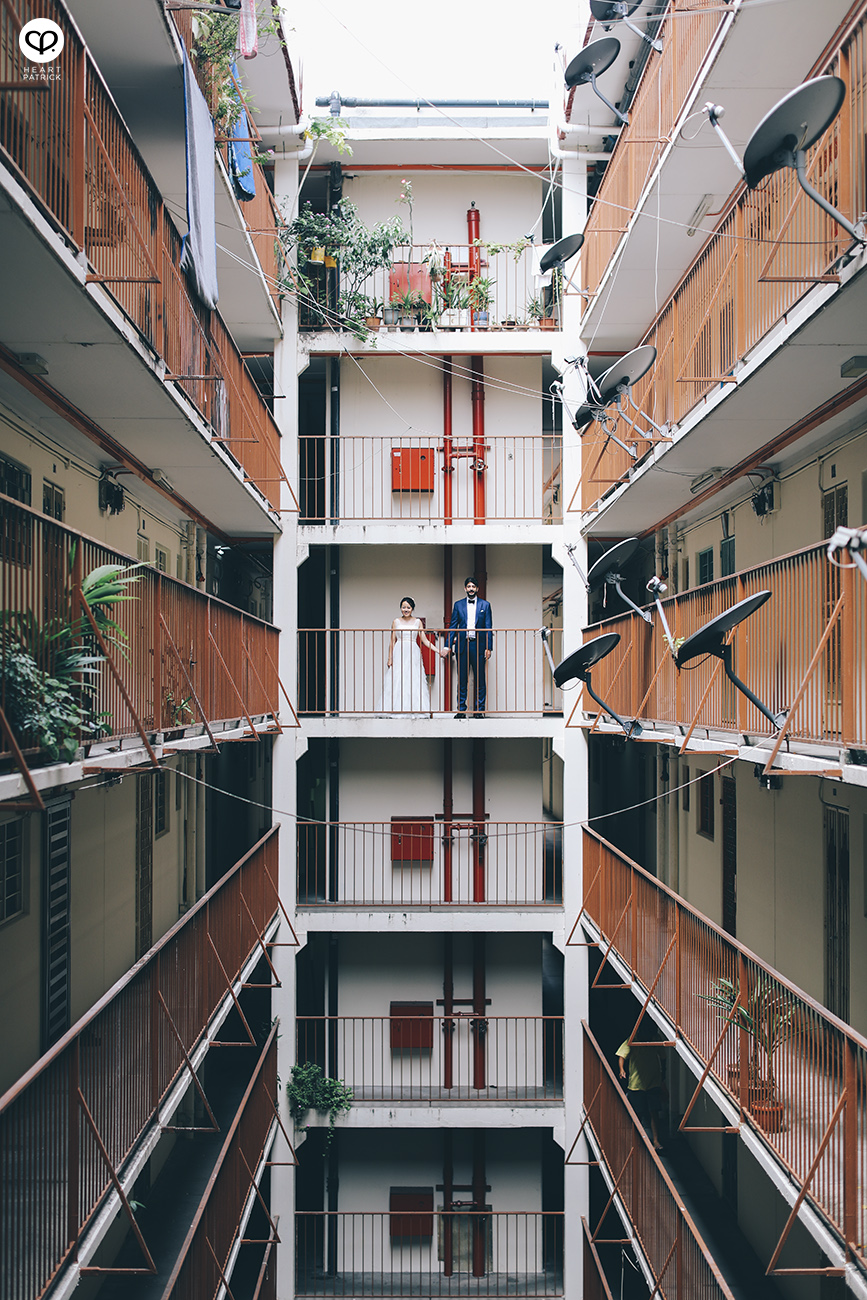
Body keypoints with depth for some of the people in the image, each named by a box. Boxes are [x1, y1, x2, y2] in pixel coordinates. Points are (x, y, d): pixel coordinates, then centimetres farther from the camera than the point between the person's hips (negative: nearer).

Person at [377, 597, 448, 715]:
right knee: (397, 682, -6)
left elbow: (425, 640, 8)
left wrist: (438, 651, -1)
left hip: (413, 654, 0)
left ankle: (414, 709, -3)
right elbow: (392, 641, 8)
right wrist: (390, 658, 2)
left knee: (414, 682, -5)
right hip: (399, 654, 0)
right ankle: (396, 709, -2)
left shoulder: (417, 622, 9)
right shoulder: (396, 622, 8)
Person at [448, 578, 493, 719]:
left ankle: (479, 710, 7)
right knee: (462, 680, 3)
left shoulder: (485, 605, 7)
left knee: (480, 680, 0)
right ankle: (461, 710, 8)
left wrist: (489, 648, -3)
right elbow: (453, 627, 10)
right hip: (462, 645, 1)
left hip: (479, 646, -1)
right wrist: (449, 646, 2)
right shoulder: (458, 605, 10)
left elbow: (488, 628, 4)